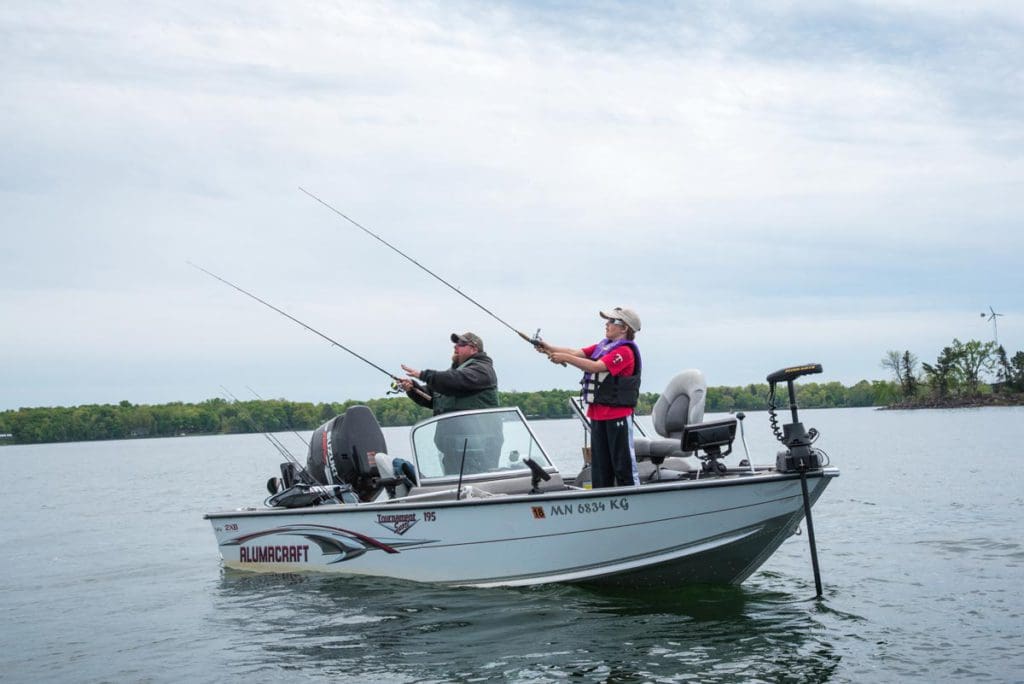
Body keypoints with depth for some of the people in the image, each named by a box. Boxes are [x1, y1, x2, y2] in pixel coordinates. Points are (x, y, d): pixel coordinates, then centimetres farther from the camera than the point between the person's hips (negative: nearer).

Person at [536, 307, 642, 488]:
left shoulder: (625, 351, -12)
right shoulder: (602, 346, 15)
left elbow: (596, 366, -22)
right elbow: (578, 353, 6)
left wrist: (565, 358, -21)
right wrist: (550, 349, -7)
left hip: (618, 414, -8)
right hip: (598, 413, 8)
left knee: (623, 462, -5)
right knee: (599, 462, 9)